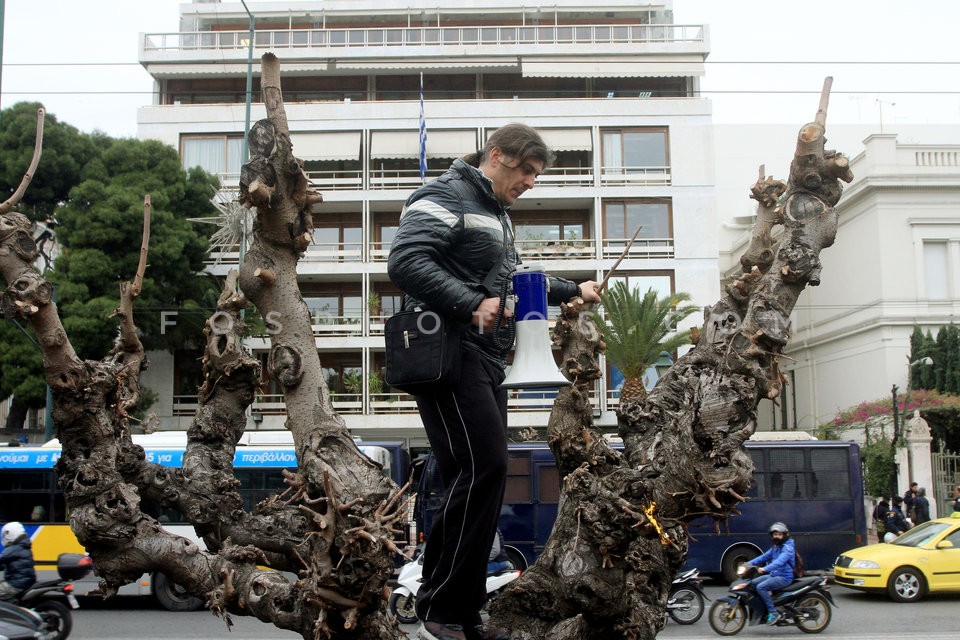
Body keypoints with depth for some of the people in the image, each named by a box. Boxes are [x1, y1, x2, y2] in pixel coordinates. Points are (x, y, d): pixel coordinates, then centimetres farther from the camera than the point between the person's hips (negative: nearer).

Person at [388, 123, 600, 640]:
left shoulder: (495, 214, 25)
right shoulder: (446, 196, -6)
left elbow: (511, 281, 38)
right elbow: (405, 261, -22)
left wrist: (573, 290, 31)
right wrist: (472, 305, -27)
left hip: (485, 363, 10)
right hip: (449, 353, -10)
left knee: (481, 480, 8)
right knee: (482, 468, -17)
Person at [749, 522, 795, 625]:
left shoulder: (787, 548, -13)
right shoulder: (775, 547, 17)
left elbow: (780, 561, -29)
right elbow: (764, 556, 19)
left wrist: (765, 569, -42)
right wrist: (749, 563, 5)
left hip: (784, 577, -9)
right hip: (774, 574, 9)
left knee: (761, 587, -25)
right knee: (753, 583, 3)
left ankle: (773, 613, -21)